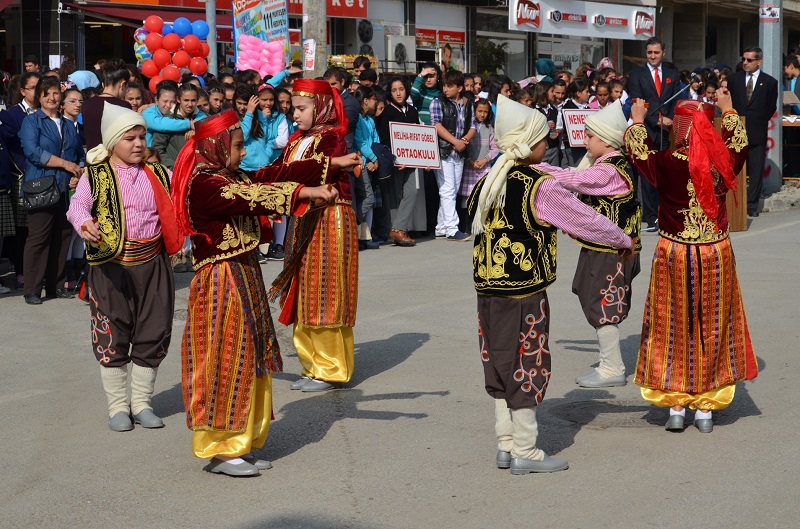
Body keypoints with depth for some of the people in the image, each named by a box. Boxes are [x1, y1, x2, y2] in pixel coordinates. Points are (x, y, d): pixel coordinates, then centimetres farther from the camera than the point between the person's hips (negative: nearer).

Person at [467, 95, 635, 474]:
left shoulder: (486, 184, 6)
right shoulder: (540, 188, -13)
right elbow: (584, 219, -6)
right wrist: (624, 240, 8)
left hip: (487, 291, 7)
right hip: (525, 294, -7)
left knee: (502, 367, 15)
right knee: (526, 369, 3)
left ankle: (506, 444, 23)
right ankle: (525, 452, 10)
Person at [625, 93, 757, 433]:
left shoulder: (667, 164, -16)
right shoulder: (724, 163, -8)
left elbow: (638, 151, 5)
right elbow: (738, 143, 16)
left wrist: (638, 120, 20)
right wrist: (728, 111, 30)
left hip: (674, 257, -2)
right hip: (716, 256, 2)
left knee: (673, 331, 10)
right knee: (712, 330, 12)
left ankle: (676, 408, 14)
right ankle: (706, 408, 17)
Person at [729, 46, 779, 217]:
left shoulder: (769, 82, 2)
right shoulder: (734, 79, 8)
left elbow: (771, 108, 7)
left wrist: (759, 123, 4)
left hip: (757, 133, -1)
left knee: (756, 171, 1)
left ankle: (752, 206, 6)